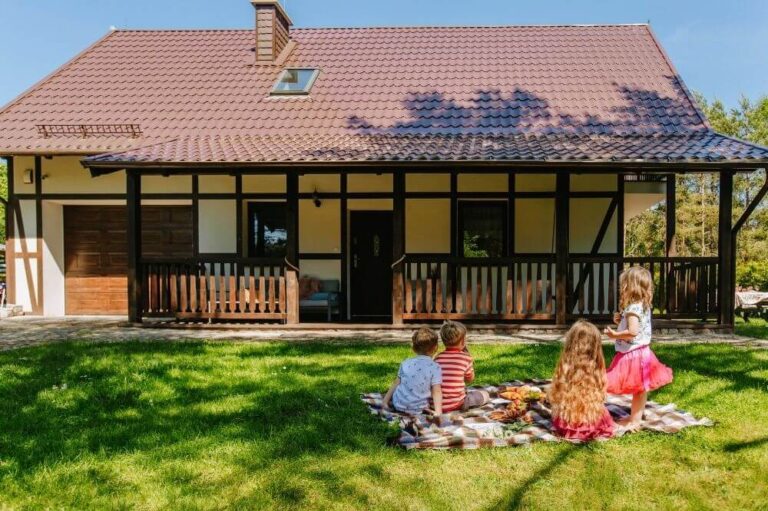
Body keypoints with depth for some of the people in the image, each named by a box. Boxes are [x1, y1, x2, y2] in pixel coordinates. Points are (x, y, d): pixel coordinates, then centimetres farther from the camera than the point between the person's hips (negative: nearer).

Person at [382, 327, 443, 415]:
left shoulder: (405, 363, 6)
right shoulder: (435, 367, -6)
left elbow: (395, 384, 10)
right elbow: (436, 391, -12)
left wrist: (385, 401, 16)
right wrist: (438, 411, -14)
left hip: (398, 405, 4)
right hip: (418, 409, -4)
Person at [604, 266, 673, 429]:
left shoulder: (633, 308, -21)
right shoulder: (644, 306, 10)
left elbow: (633, 332, -30)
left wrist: (615, 335, -20)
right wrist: (621, 320, 7)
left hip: (633, 354, -10)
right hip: (641, 352, 10)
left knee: (638, 388, 0)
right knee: (640, 388, 17)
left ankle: (635, 421, 8)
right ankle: (635, 417, 28)